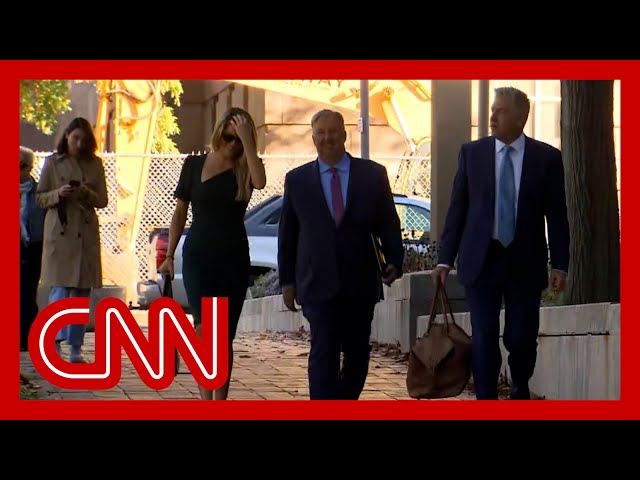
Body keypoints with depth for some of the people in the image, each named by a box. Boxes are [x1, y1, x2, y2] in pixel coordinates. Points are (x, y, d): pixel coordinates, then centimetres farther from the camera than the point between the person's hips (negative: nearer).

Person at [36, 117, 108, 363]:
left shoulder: (95, 164, 11)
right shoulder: (53, 163, 4)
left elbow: (103, 200, 9)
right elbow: (40, 198, 5)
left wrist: (87, 193, -11)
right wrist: (59, 194, -14)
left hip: (87, 233, 3)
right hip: (60, 232, -3)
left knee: (82, 291, 4)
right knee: (60, 288, -14)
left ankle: (76, 349, 11)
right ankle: (54, 343, -15)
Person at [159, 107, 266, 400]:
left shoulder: (245, 169, 1)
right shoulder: (194, 164, 3)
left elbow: (260, 182, -24)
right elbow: (180, 212, 8)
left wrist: (247, 140, -21)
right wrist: (169, 256, 4)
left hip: (234, 258, 1)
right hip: (198, 255, -1)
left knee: (225, 336, 6)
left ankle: (221, 400, 16)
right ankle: (205, 401, -22)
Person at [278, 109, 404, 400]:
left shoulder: (372, 174, 5)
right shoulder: (297, 180, 7)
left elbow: (389, 223, 6)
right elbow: (287, 233, 10)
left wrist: (394, 261, -9)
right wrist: (287, 280, 6)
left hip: (360, 283, 2)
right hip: (318, 285, -2)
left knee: (357, 353, 11)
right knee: (323, 353, -11)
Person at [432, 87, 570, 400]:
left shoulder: (547, 158, 1)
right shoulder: (472, 153, 4)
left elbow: (557, 215, 1)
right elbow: (457, 208, 5)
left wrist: (560, 265, -5)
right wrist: (445, 259, 1)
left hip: (525, 263, -1)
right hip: (482, 260, 1)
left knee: (521, 339, 2)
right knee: (483, 340, -2)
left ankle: (520, 390, 31)